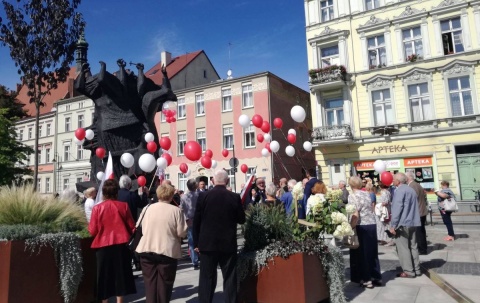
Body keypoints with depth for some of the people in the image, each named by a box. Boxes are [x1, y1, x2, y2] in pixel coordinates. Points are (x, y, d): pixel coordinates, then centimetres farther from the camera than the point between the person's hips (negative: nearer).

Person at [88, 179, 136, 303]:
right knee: (120, 274, 15)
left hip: (103, 246, 0)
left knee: (104, 275, 16)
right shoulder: (123, 206, -7)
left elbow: (92, 231, -5)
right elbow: (132, 227, 1)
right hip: (121, 245, 1)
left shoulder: (97, 208, -9)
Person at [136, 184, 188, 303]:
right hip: (168, 251, -3)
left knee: (150, 282, 13)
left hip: (147, 250, 3)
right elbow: (181, 233, -11)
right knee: (164, 283, 10)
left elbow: (141, 228, 6)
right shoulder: (176, 210, -11)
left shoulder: (147, 208, -1)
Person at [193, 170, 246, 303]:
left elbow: (196, 221, -3)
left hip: (208, 243, 0)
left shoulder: (203, 196, -6)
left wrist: (196, 242, 6)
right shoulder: (235, 197, -6)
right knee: (229, 277, 10)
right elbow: (241, 220, 2)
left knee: (207, 278, 9)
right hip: (228, 244, 0)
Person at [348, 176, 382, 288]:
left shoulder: (353, 196, -11)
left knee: (361, 253, 4)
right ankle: (376, 277, 23)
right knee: (372, 252, 16)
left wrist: (351, 228, -14)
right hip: (372, 225, 7)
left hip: (361, 227, -7)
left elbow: (355, 215, -18)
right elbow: (372, 209, 16)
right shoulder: (367, 194, 9)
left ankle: (366, 279, 9)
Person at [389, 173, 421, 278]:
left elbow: (397, 208, -18)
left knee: (403, 248, -2)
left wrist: (393, 225, -15)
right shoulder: (411, 190, 14)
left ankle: (408, 271, -1)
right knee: (413, 246, 13)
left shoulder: (400, 190, -14)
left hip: (402, 223, -9)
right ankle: (416, 269, 19)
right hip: (413, 223, 9)